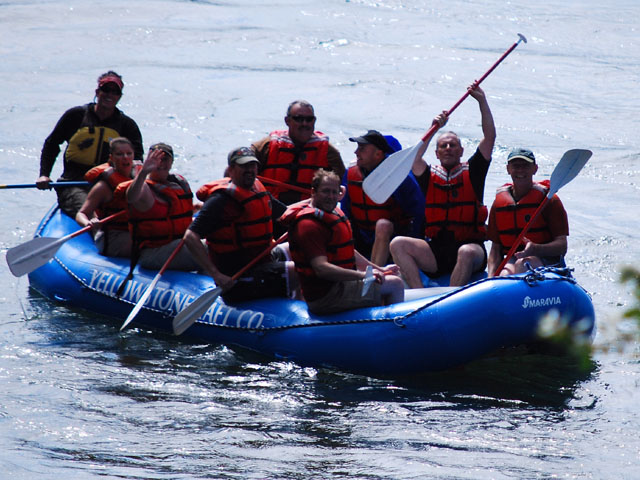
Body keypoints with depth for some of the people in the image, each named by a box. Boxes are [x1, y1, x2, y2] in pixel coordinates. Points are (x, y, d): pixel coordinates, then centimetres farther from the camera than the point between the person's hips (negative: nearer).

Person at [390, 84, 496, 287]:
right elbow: (413, 158, -4)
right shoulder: (430, 177, 15)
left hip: (470, 246, -3)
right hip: (435, 253, 3)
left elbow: (490, 137, 5)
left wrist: (482, 101, 2)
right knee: (398, 244, -21)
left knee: (467, 253, -38)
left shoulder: (472, 173, 11)